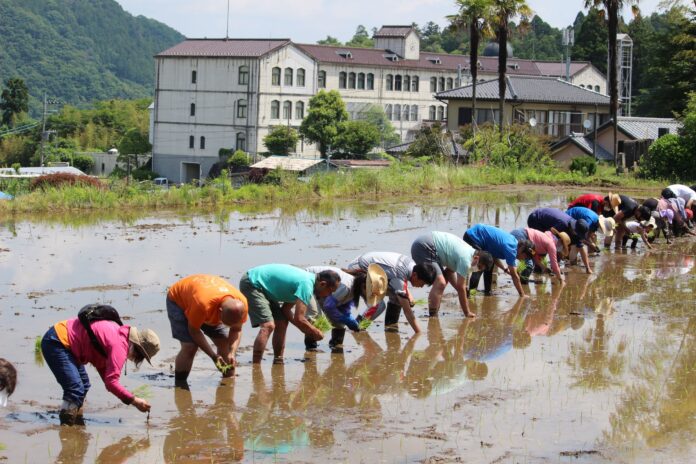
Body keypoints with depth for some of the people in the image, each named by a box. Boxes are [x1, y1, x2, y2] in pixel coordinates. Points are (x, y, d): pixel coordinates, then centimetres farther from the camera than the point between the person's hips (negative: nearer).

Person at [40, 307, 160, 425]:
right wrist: (134, 400, -18)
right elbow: (111, 382, -25)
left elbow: (102, 366, 15)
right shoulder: (119, 346, -21)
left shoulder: (120, 333, 10)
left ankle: (77, 424, 26)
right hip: (55, 343, -11)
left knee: (84, 385, 19)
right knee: (76, 389, -17)